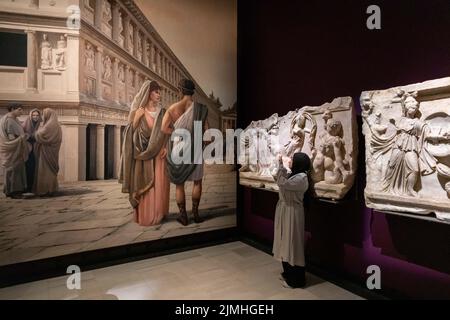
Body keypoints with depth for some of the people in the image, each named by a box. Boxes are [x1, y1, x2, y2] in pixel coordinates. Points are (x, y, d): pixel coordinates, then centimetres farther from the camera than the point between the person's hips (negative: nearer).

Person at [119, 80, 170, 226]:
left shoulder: (162, 112, 10)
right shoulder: (139, 111, 2)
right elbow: (132, 132, -4)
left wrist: (166, 147, -7)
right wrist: (136, 118, -18)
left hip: (158, 154, 3)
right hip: (144, 154, -3)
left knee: (159, 184, 2)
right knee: (145, 184, -2)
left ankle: (157, 213, 13)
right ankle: (145, 215, 8)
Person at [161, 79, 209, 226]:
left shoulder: (173, 107, -3)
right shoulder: (200, 108, -4)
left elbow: (164, 128, -12)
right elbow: (205, 128, -3)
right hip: (195, 148, 0)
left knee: (179, 184, 9)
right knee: (197, 181, 15)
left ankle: (183, 216, 14)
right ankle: (195, 213, 16)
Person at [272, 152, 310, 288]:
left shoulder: (302, 178, -19)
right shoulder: (292, 175, 11)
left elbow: (283, 183, -29)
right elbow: (279, 180, 11)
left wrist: (280, 165, -23)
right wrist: (279, 166, 1)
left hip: (292, 213, -10)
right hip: (284, 210, 10)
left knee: (292, 244, 0)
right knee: (285, 243, 17)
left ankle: (296, 279, 14)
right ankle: (288, 273, 33)